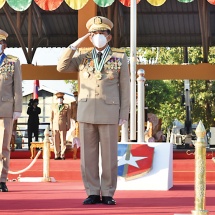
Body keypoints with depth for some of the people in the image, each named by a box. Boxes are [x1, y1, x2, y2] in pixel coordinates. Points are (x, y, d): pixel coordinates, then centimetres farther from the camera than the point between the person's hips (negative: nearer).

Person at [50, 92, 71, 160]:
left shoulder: (66, 107, 8)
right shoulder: (53, 106, 15)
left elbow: (68, 117, 6)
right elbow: (51, 117, 14)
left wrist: (68, 126, 2)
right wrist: (51, 126, 7)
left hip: (63, 126, -2)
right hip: (55, 126, 2)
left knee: (63, 141, -3)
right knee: (56, 141, 0)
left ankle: (62, 155, 0)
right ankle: (57, 155, 4)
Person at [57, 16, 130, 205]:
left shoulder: (120, 57, 2)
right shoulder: (82, 56, 9)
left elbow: (125, 88, 2)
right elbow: (61, 67, -5)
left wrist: (124, 115, -4)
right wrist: (77, 43, -6)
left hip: (109, 113, -2)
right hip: (86, 112, 2)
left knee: (109, 155, 0)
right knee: (88, 155, 2)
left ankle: (107, 194, 8)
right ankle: (93, 194, 9)